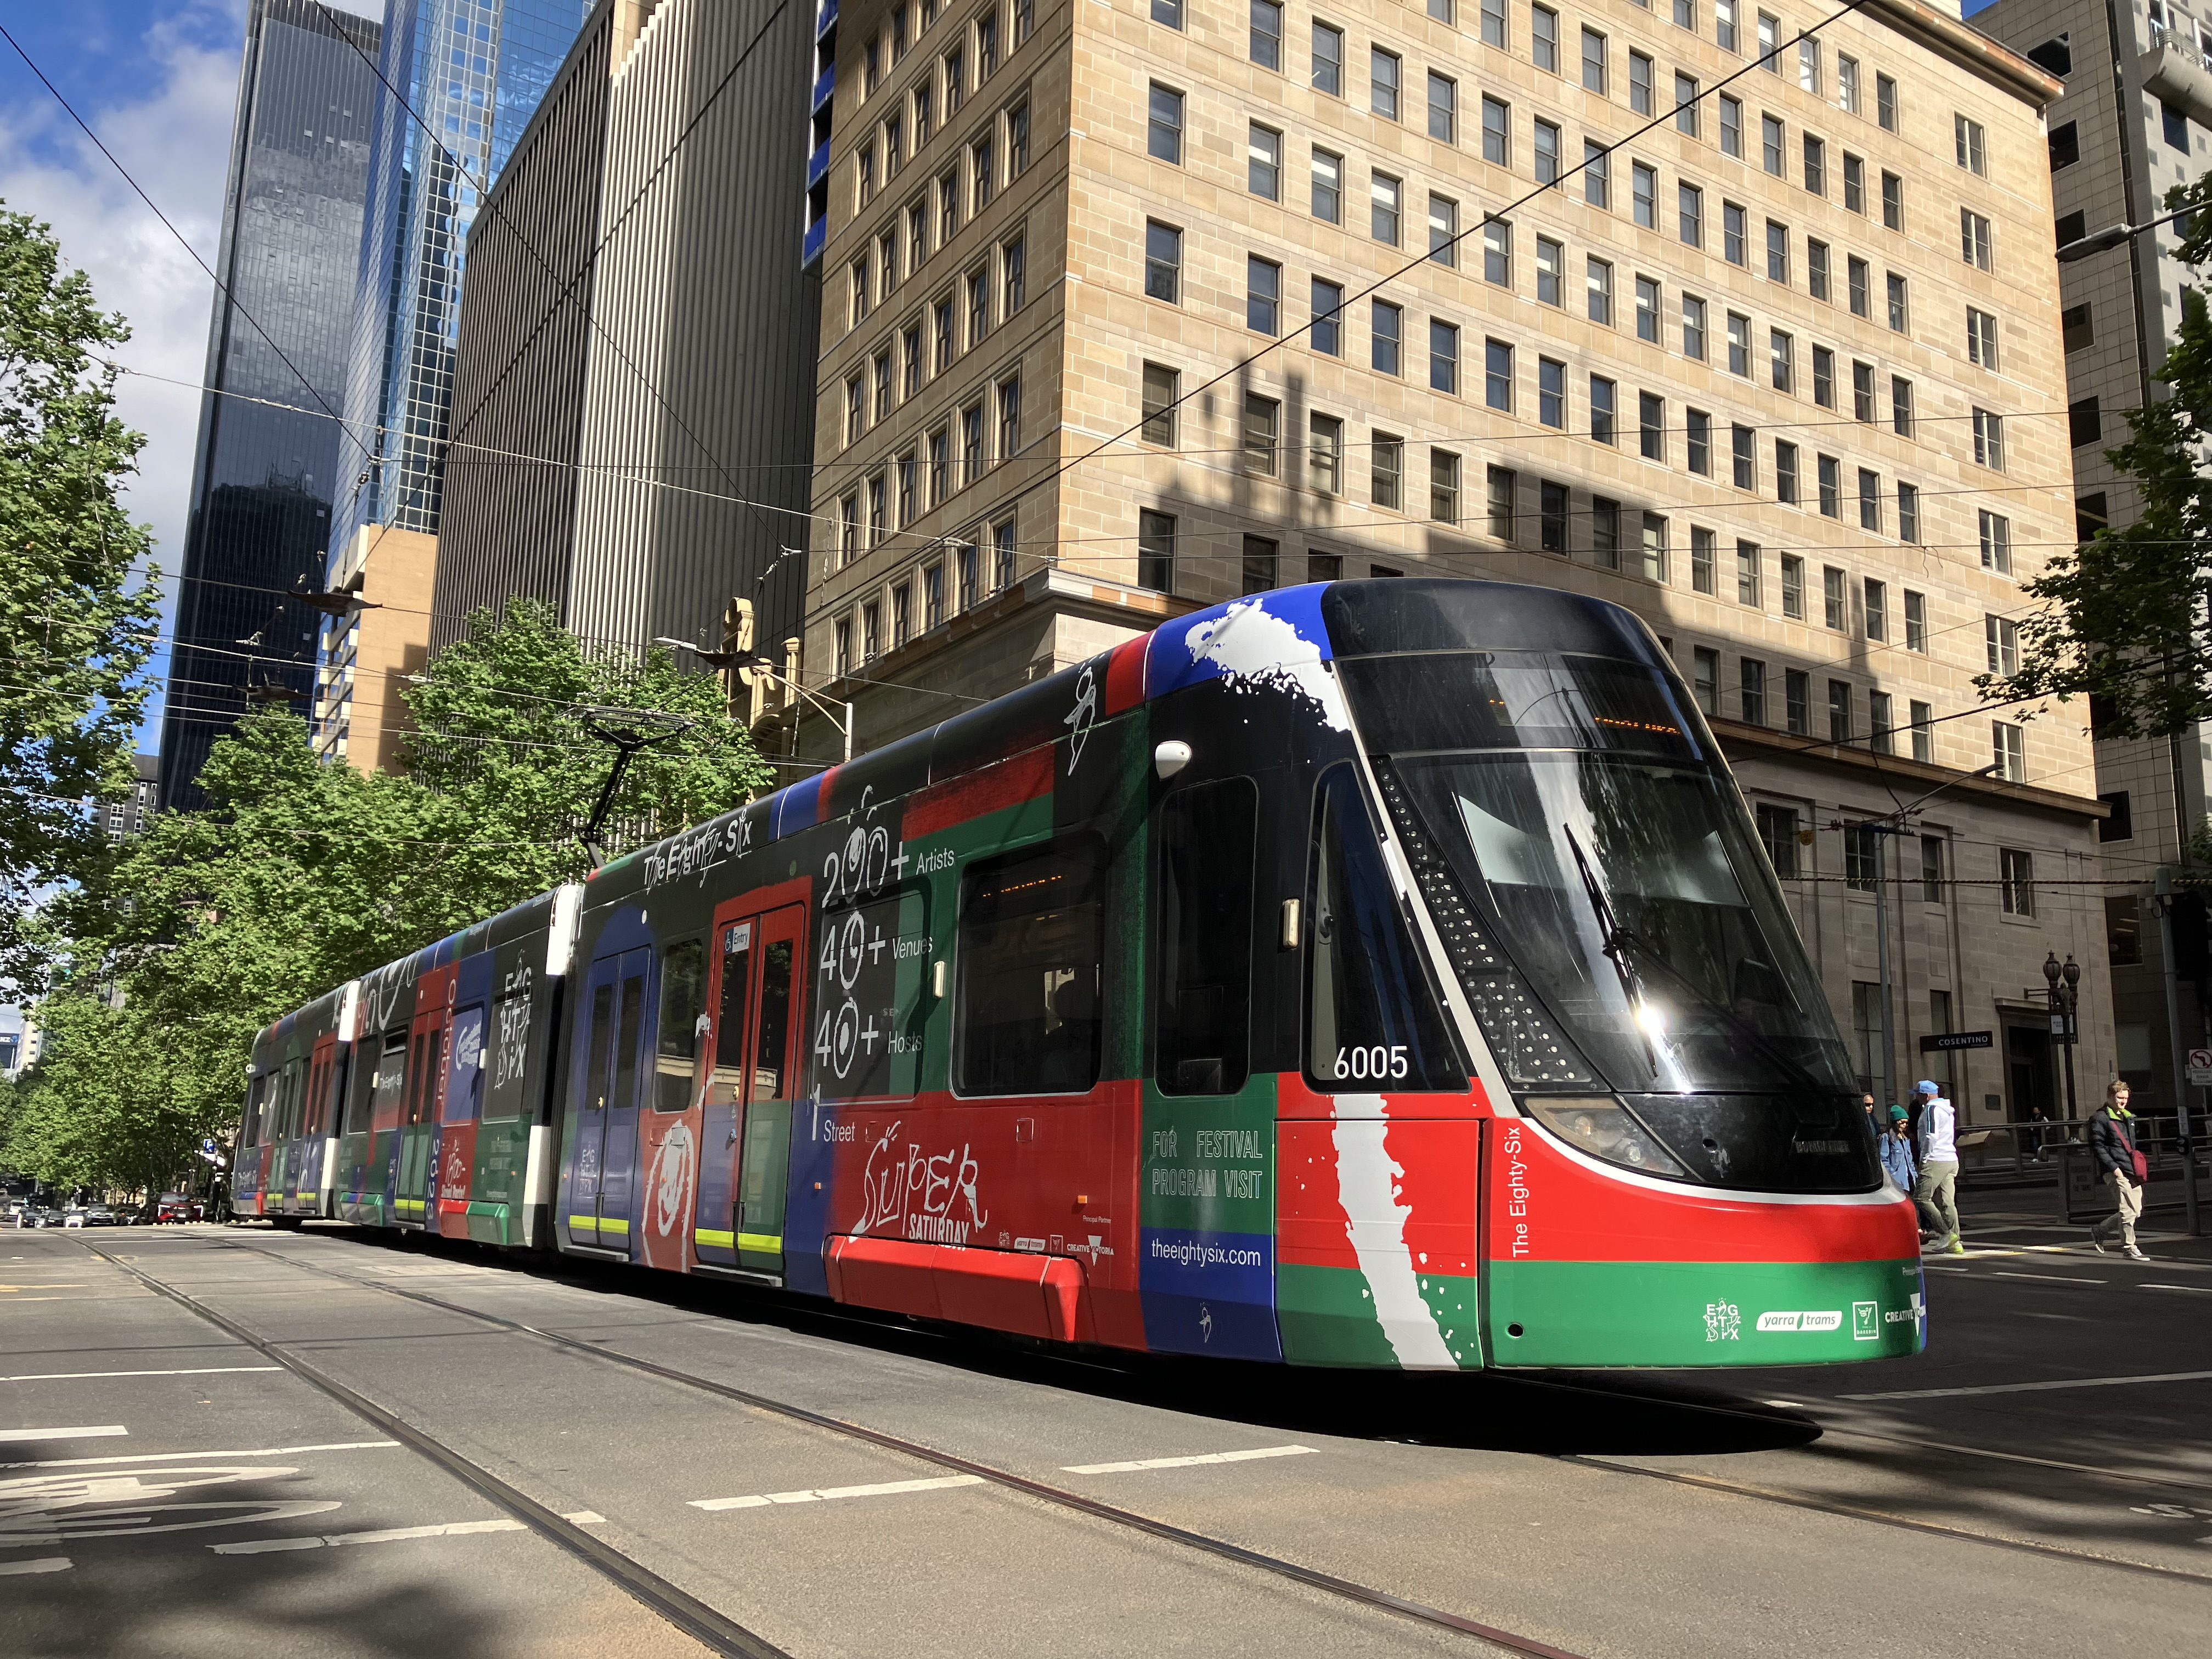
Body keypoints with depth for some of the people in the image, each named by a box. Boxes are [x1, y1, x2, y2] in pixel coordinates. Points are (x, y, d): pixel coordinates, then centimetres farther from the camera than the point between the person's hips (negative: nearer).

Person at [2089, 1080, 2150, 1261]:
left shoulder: (2129, 1117, 20)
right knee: (2129, 1211, -10)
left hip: (2132, 1171, 8)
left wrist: (2138, 1166, 19)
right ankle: (2129, 1248, 0)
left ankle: (2099, 1230, 21)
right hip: (2116, 1172, -8)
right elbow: (2097, 1146, -12)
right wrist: (2113, 1168, -17)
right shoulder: (2100, 1119, -7)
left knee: (2137, 1211, 7)